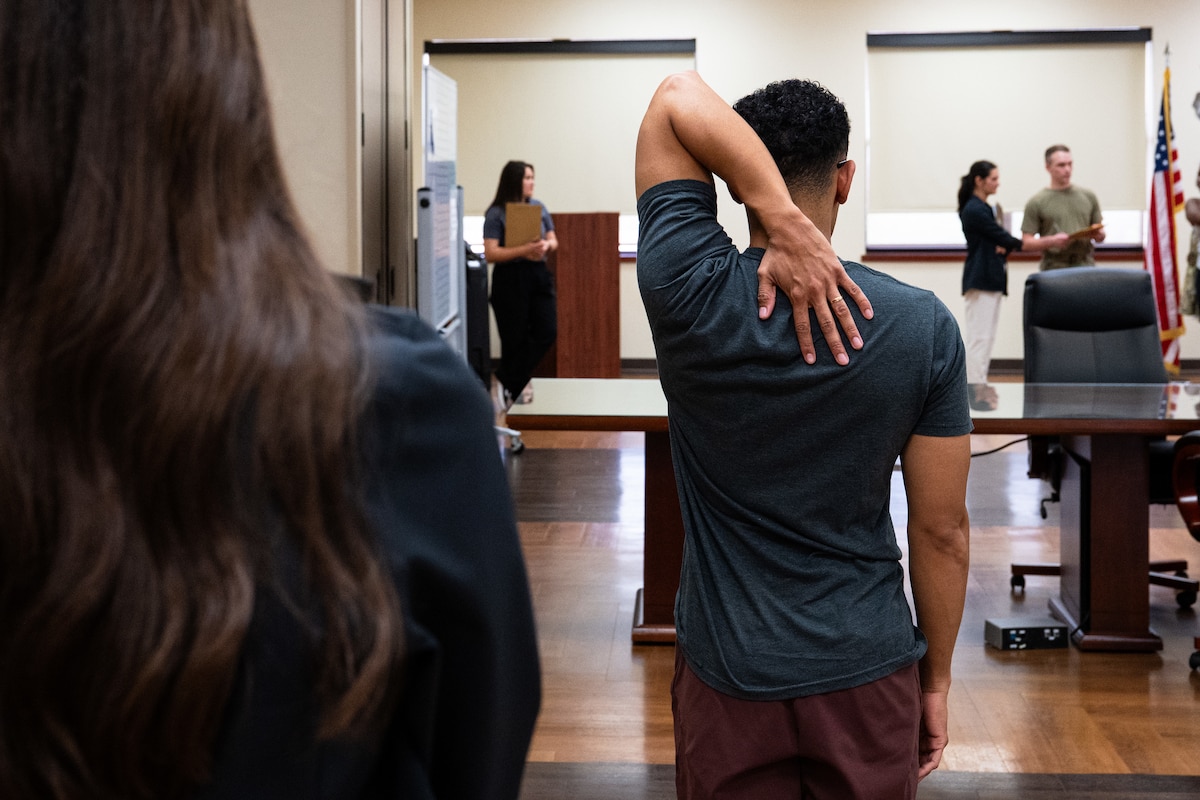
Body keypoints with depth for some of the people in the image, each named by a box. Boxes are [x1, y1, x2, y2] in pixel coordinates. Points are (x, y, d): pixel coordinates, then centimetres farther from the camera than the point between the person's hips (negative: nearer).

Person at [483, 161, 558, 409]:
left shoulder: (539, 207, 10)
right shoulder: (496, 214, -7)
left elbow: (553, 240, 17)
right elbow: (491, 253, -14)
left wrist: (546, 246, -7)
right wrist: (526, 250, -21)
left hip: (538, 274, 5)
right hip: (510, 278, -5)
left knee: (547, 332, -1)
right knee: (515, 338, 1)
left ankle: (510, 381, 15)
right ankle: (512, 385, 21)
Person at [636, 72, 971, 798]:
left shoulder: (689, 294, -15)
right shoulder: (923, 326, -12)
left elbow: (677, 97, -8)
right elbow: (942, 530, -7)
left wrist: (780, 218, -21)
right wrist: (937, 679, 5)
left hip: (727, 675, 0)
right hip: (867, 673, 0)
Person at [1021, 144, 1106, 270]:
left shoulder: (1088, 196, 13)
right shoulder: (1036, 202, 2)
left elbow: (1100, 234, 18)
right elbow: (1026, 242, -2)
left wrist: (1098, 234, -5)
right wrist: (1051, 242, -18)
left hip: (1086, 269, 3)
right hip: (1053, 272, -3)